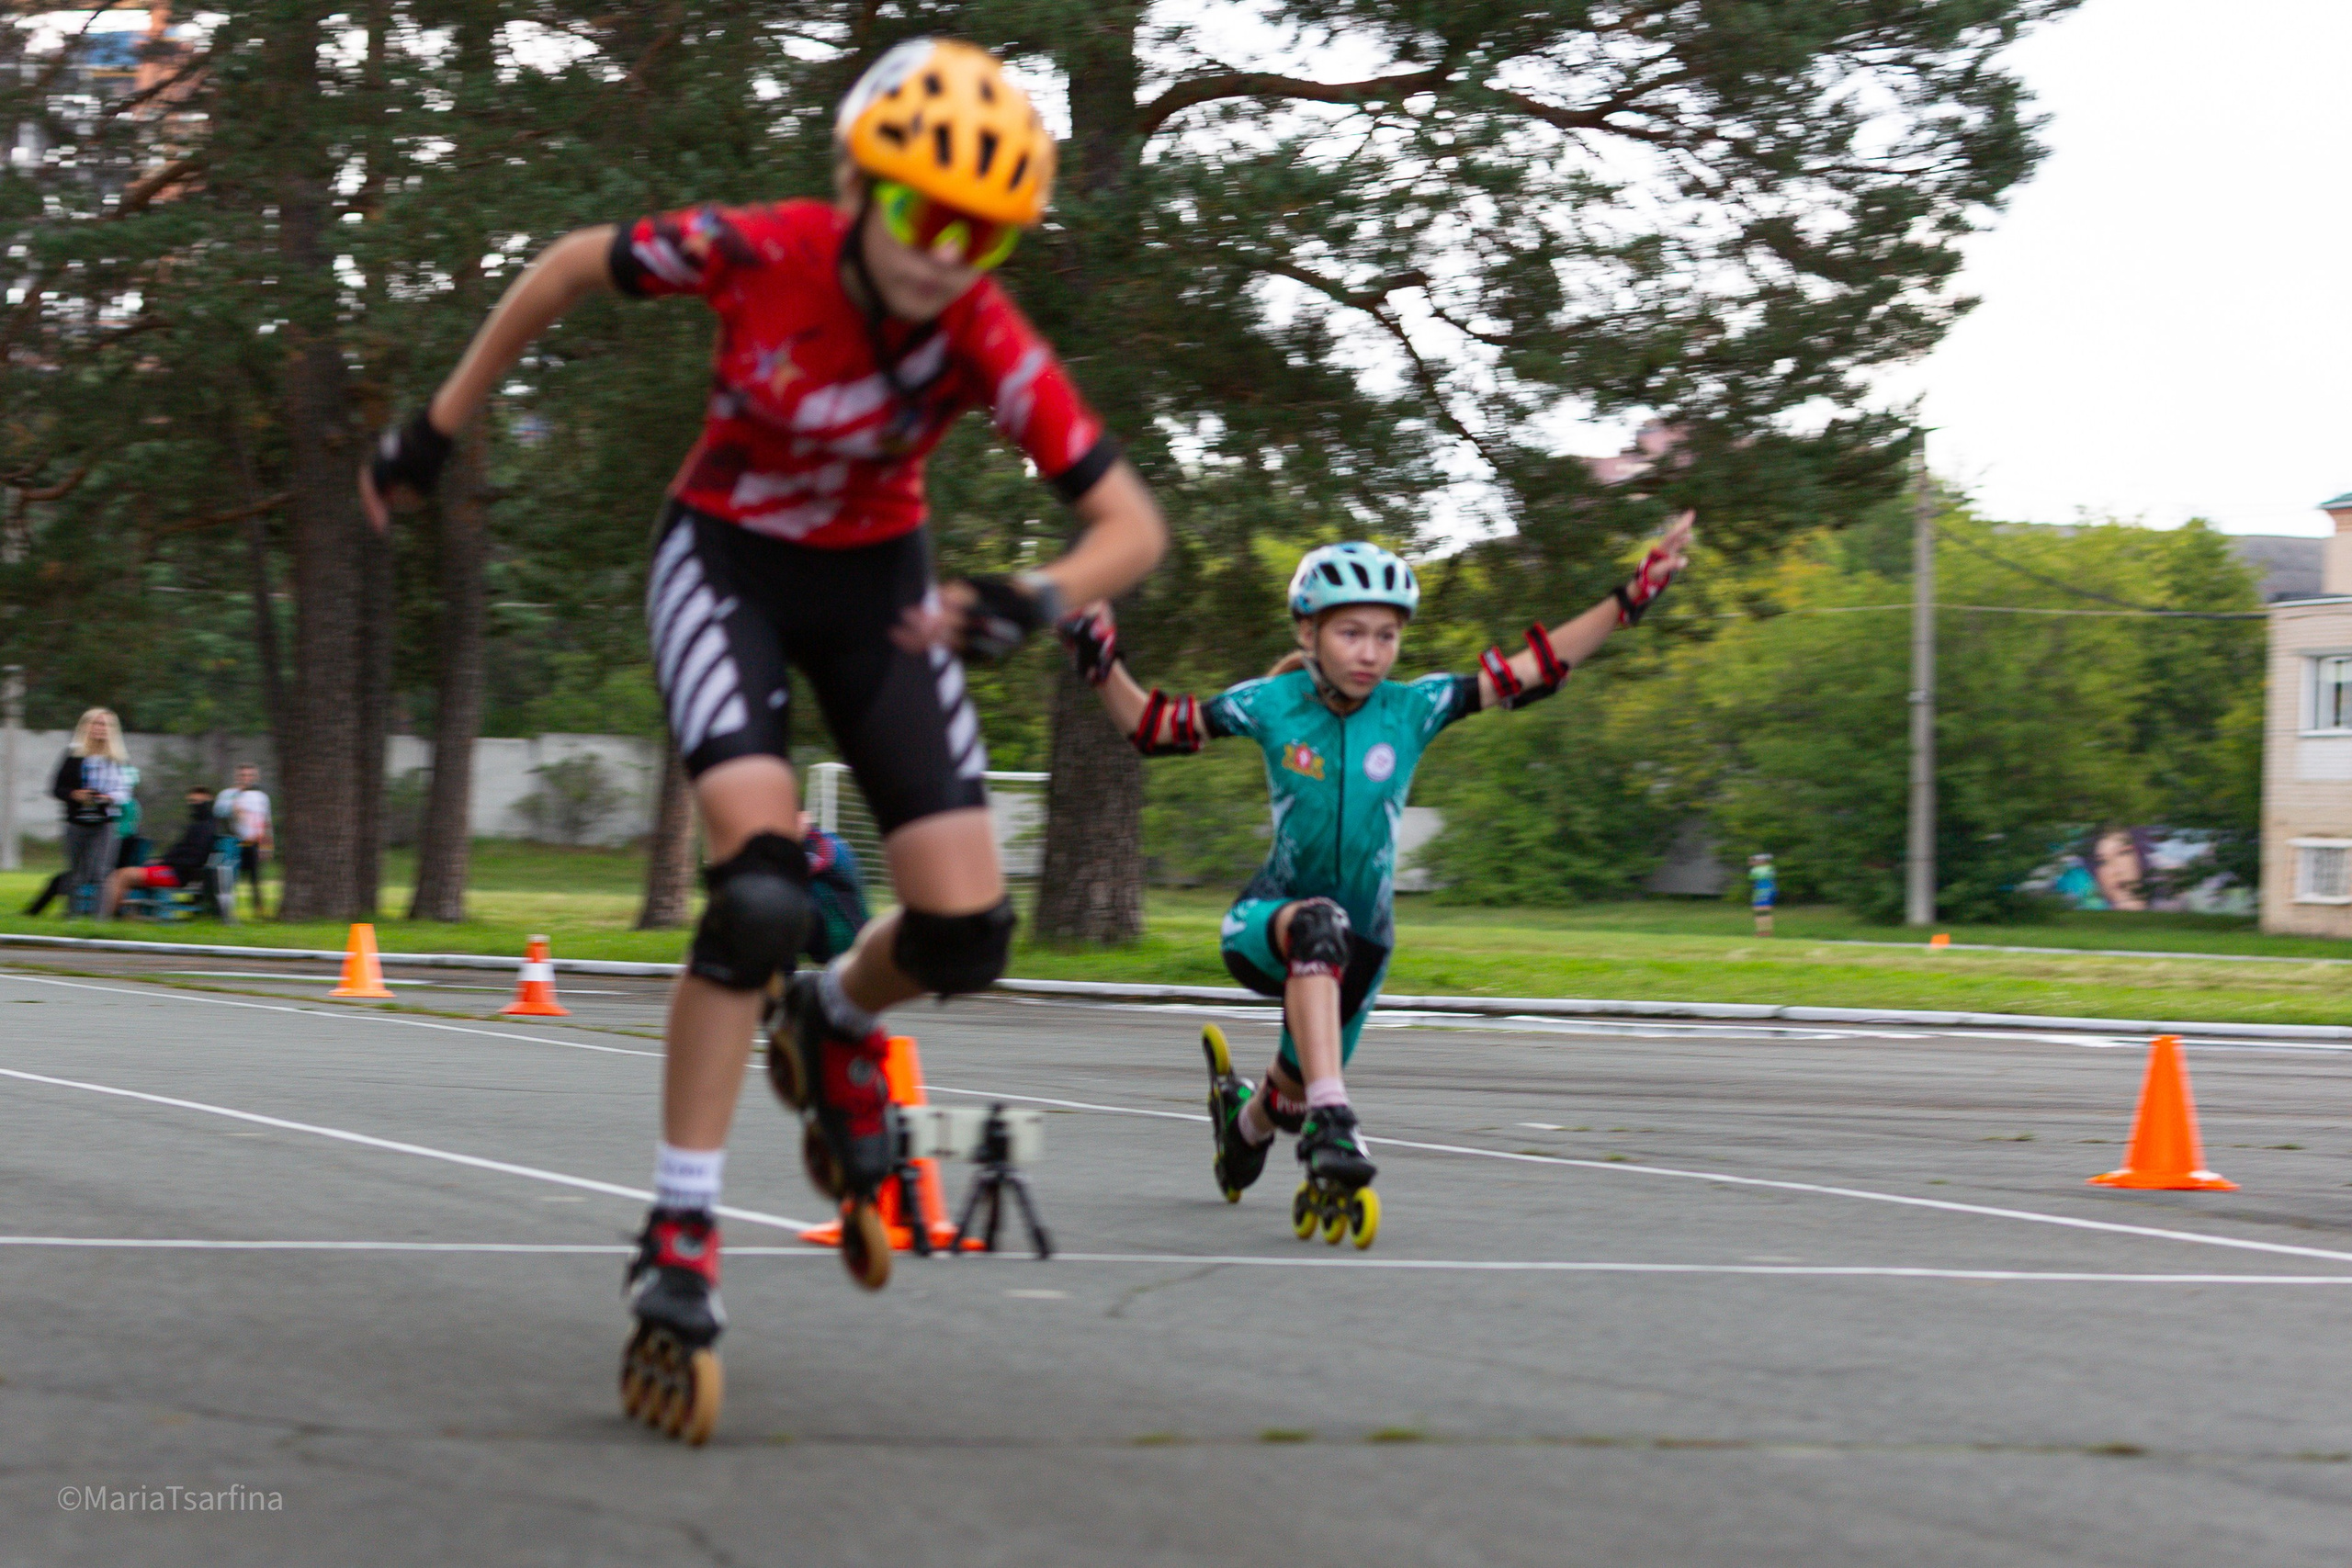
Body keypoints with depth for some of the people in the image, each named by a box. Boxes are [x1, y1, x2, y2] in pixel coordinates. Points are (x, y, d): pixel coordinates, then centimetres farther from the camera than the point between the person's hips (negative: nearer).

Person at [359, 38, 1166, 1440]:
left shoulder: (985, 340, -25)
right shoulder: (756, 255, -26)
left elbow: (1133, 525, -23)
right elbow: (573, 267, -8)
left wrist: (1039, 600, -44)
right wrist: (438, 430, 0)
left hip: (873, 579, 2)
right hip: (727, 560, -2)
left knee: (966, 933, -10)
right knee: (764, 885, -26)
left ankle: (837, 1022, 28)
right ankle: (680, 1243, -18)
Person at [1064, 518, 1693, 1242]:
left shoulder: (1416, 708, -8)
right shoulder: (1270, 704, -9)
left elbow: (1533, 668, -10)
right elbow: (1153, 727, 0)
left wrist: (1629, 599, -16)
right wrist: (1101, 665, -16)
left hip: (1360, 939, 3)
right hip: (1267, 920, -3)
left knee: (1293, 1094, 15)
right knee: (1319, 925, -39)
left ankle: (1245, 1114, 56)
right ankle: (1330, 1120, -47)